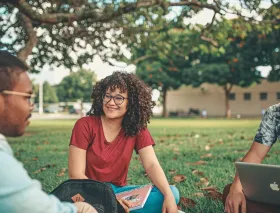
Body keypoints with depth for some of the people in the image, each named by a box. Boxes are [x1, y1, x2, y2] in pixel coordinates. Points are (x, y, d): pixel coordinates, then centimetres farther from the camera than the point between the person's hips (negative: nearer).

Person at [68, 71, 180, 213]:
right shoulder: (85, 125, -10)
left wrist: (169, 196, -29)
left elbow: (152, 165, -10)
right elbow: (76, 174, -14)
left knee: (172, 193, -19)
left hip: (119, 191, 5)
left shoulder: (138, 129, 1)